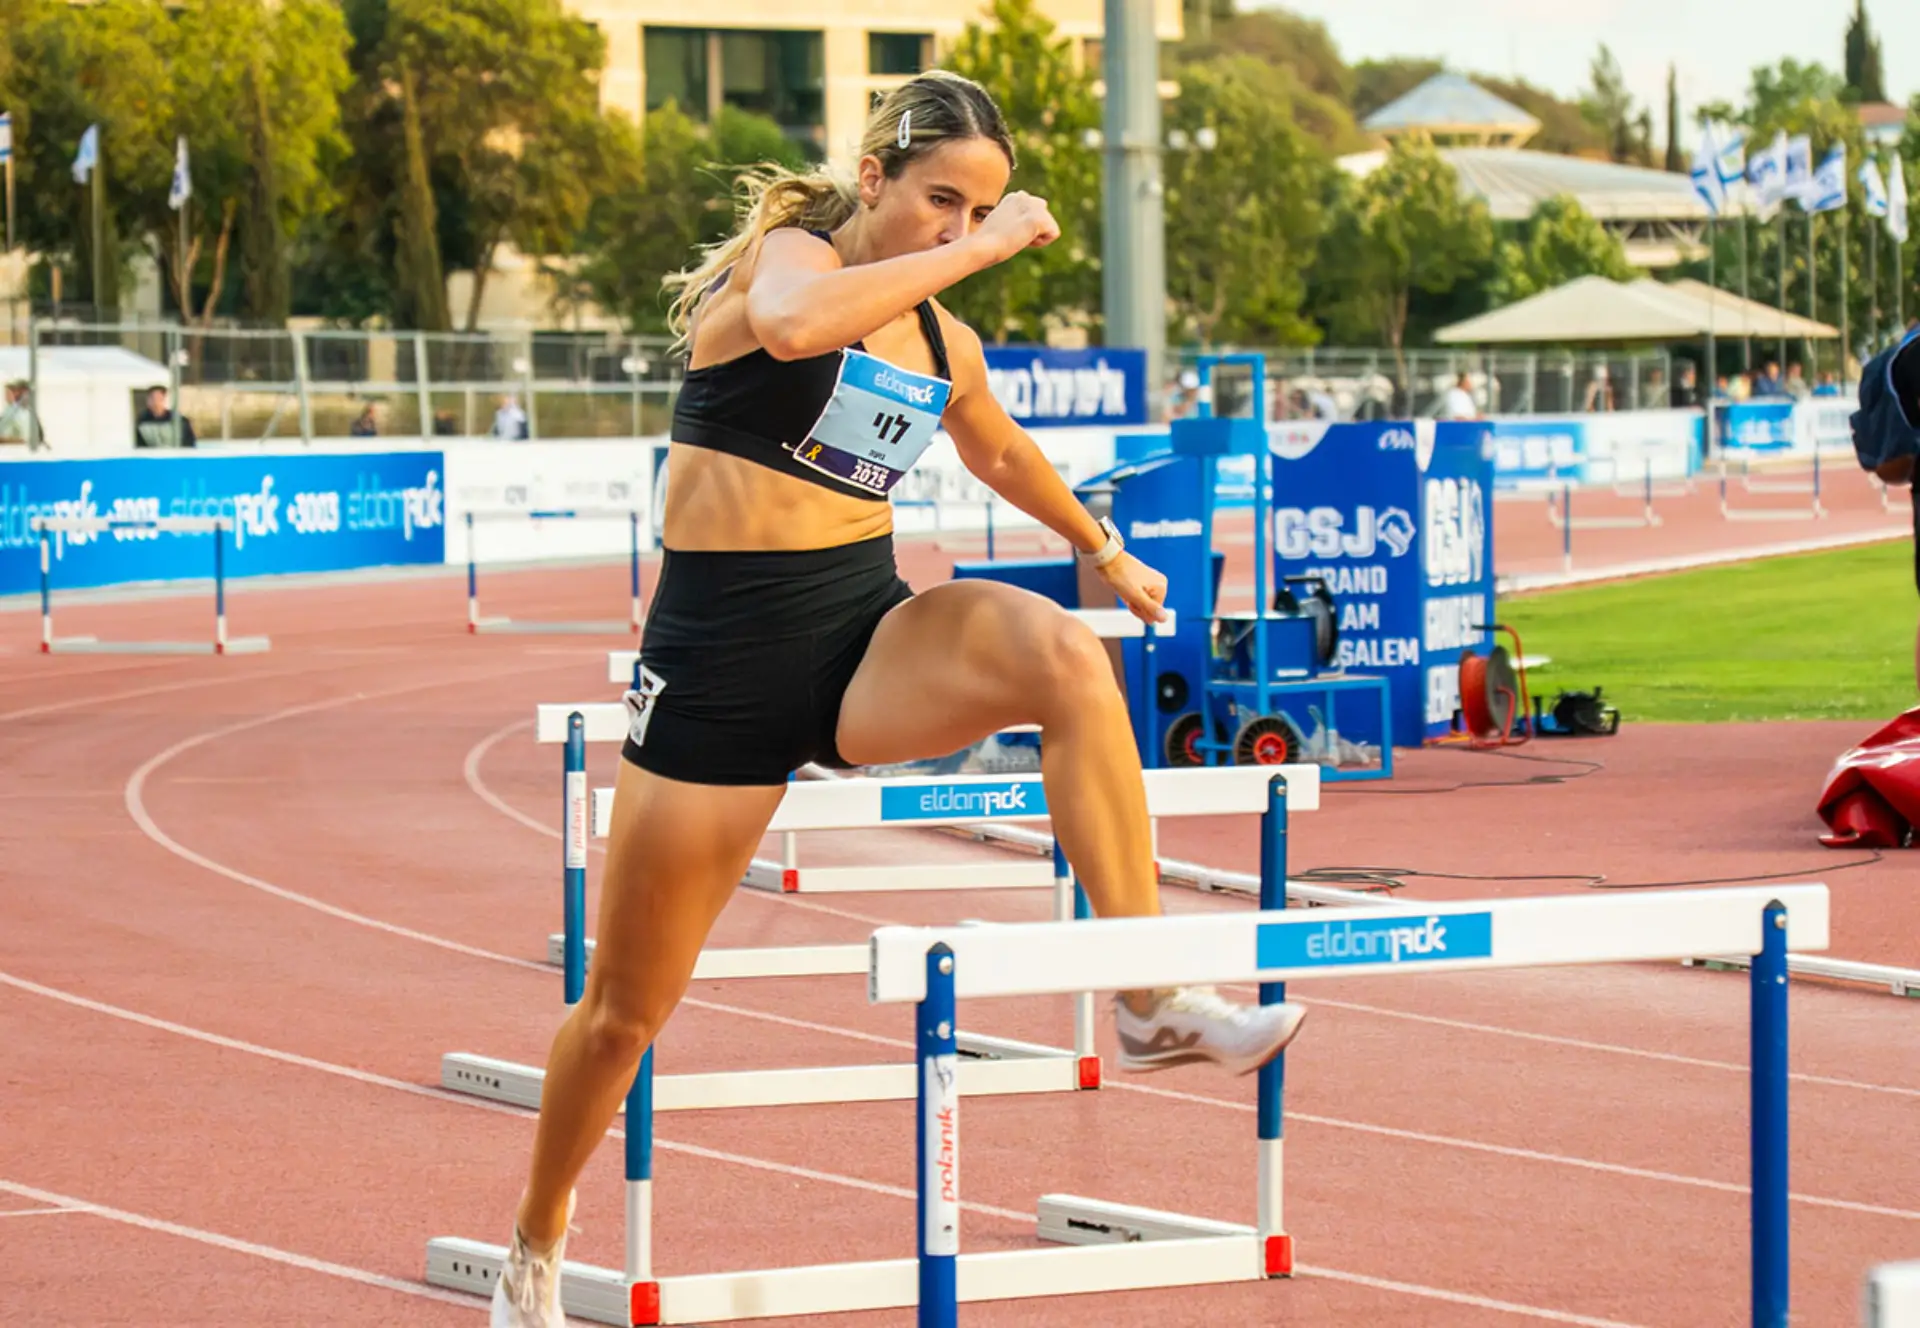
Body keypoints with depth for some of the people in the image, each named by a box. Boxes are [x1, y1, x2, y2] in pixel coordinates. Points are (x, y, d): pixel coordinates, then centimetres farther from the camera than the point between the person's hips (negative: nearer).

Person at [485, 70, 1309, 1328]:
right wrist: (976, 251, -31)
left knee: (1066, 657, -30)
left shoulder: (946, 347, 9)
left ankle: (1154, 1000, -29)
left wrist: (1105, 547, 45)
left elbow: (1005, 453, 33)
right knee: (624, 1010, 6)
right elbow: (794, 324, -37)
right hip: (725, 660, -4)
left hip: (870, 637, 4)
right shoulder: (789, 254, -10)